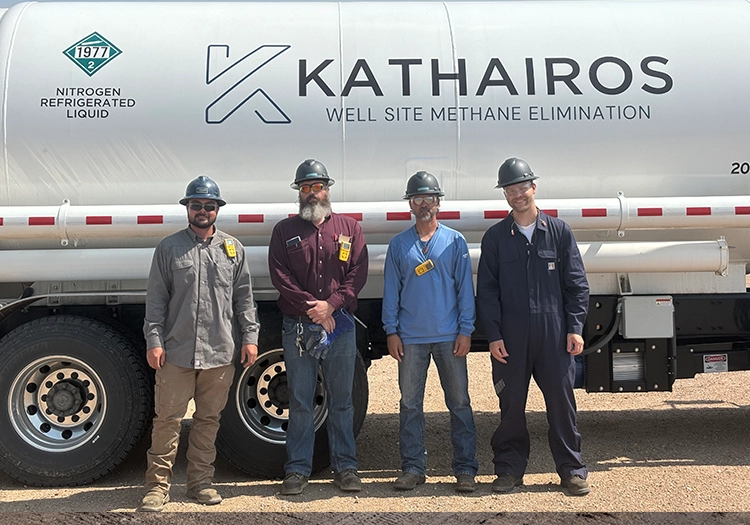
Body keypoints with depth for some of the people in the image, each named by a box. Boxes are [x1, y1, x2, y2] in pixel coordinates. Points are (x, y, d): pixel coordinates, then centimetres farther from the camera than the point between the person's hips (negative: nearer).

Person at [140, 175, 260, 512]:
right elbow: (156, 298, 3)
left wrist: (249, 336, 4)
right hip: (176, 351, -2)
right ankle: (158, 485, 12)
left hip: (220, 353, 2)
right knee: (167, 418, 0)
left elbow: (244, 297, 11)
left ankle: (200, 482, 23)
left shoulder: (233, 248, 11)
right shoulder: (169, 247, 5)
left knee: (209, 419, 10)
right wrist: (154, 340, -4)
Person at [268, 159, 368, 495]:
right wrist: (311, 309, -12)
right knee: (300, 401, 6)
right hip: (297, 327, 0)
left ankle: (345, 466, 18)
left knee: (341, 401, 8)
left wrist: (331, 304, -13)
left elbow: (358, 273, 1)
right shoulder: (285, 231, 8)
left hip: (340, 325, 1)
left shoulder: (349, 228, 10)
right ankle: (297, 470, 15)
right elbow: (279, 276, -2)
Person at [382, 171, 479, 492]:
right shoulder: (399, 244, 9)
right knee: (410, 404, 6)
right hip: (410, 338, 1)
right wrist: (391, 331, 1)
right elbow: (391, 290, 8)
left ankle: (465, 469, 11)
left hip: (449, 337, -1)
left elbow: (465, 287, 3)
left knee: (459, 402, 2)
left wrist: (466, 330, -4)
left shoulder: (455, 241, 5)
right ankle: (412, 468, 16)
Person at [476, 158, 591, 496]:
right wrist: (493, 335, -3)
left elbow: (576, 284, 6)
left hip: (554, 334, 0)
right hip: (510, 337, 0)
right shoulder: (495, 237, 7)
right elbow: (487, 290, 5)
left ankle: (572, 470, 17)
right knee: (511, 404, 7)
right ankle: (509, 468, 20)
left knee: (561, 400, 5)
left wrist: (575, 328, -2)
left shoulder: (558, 231, 7)